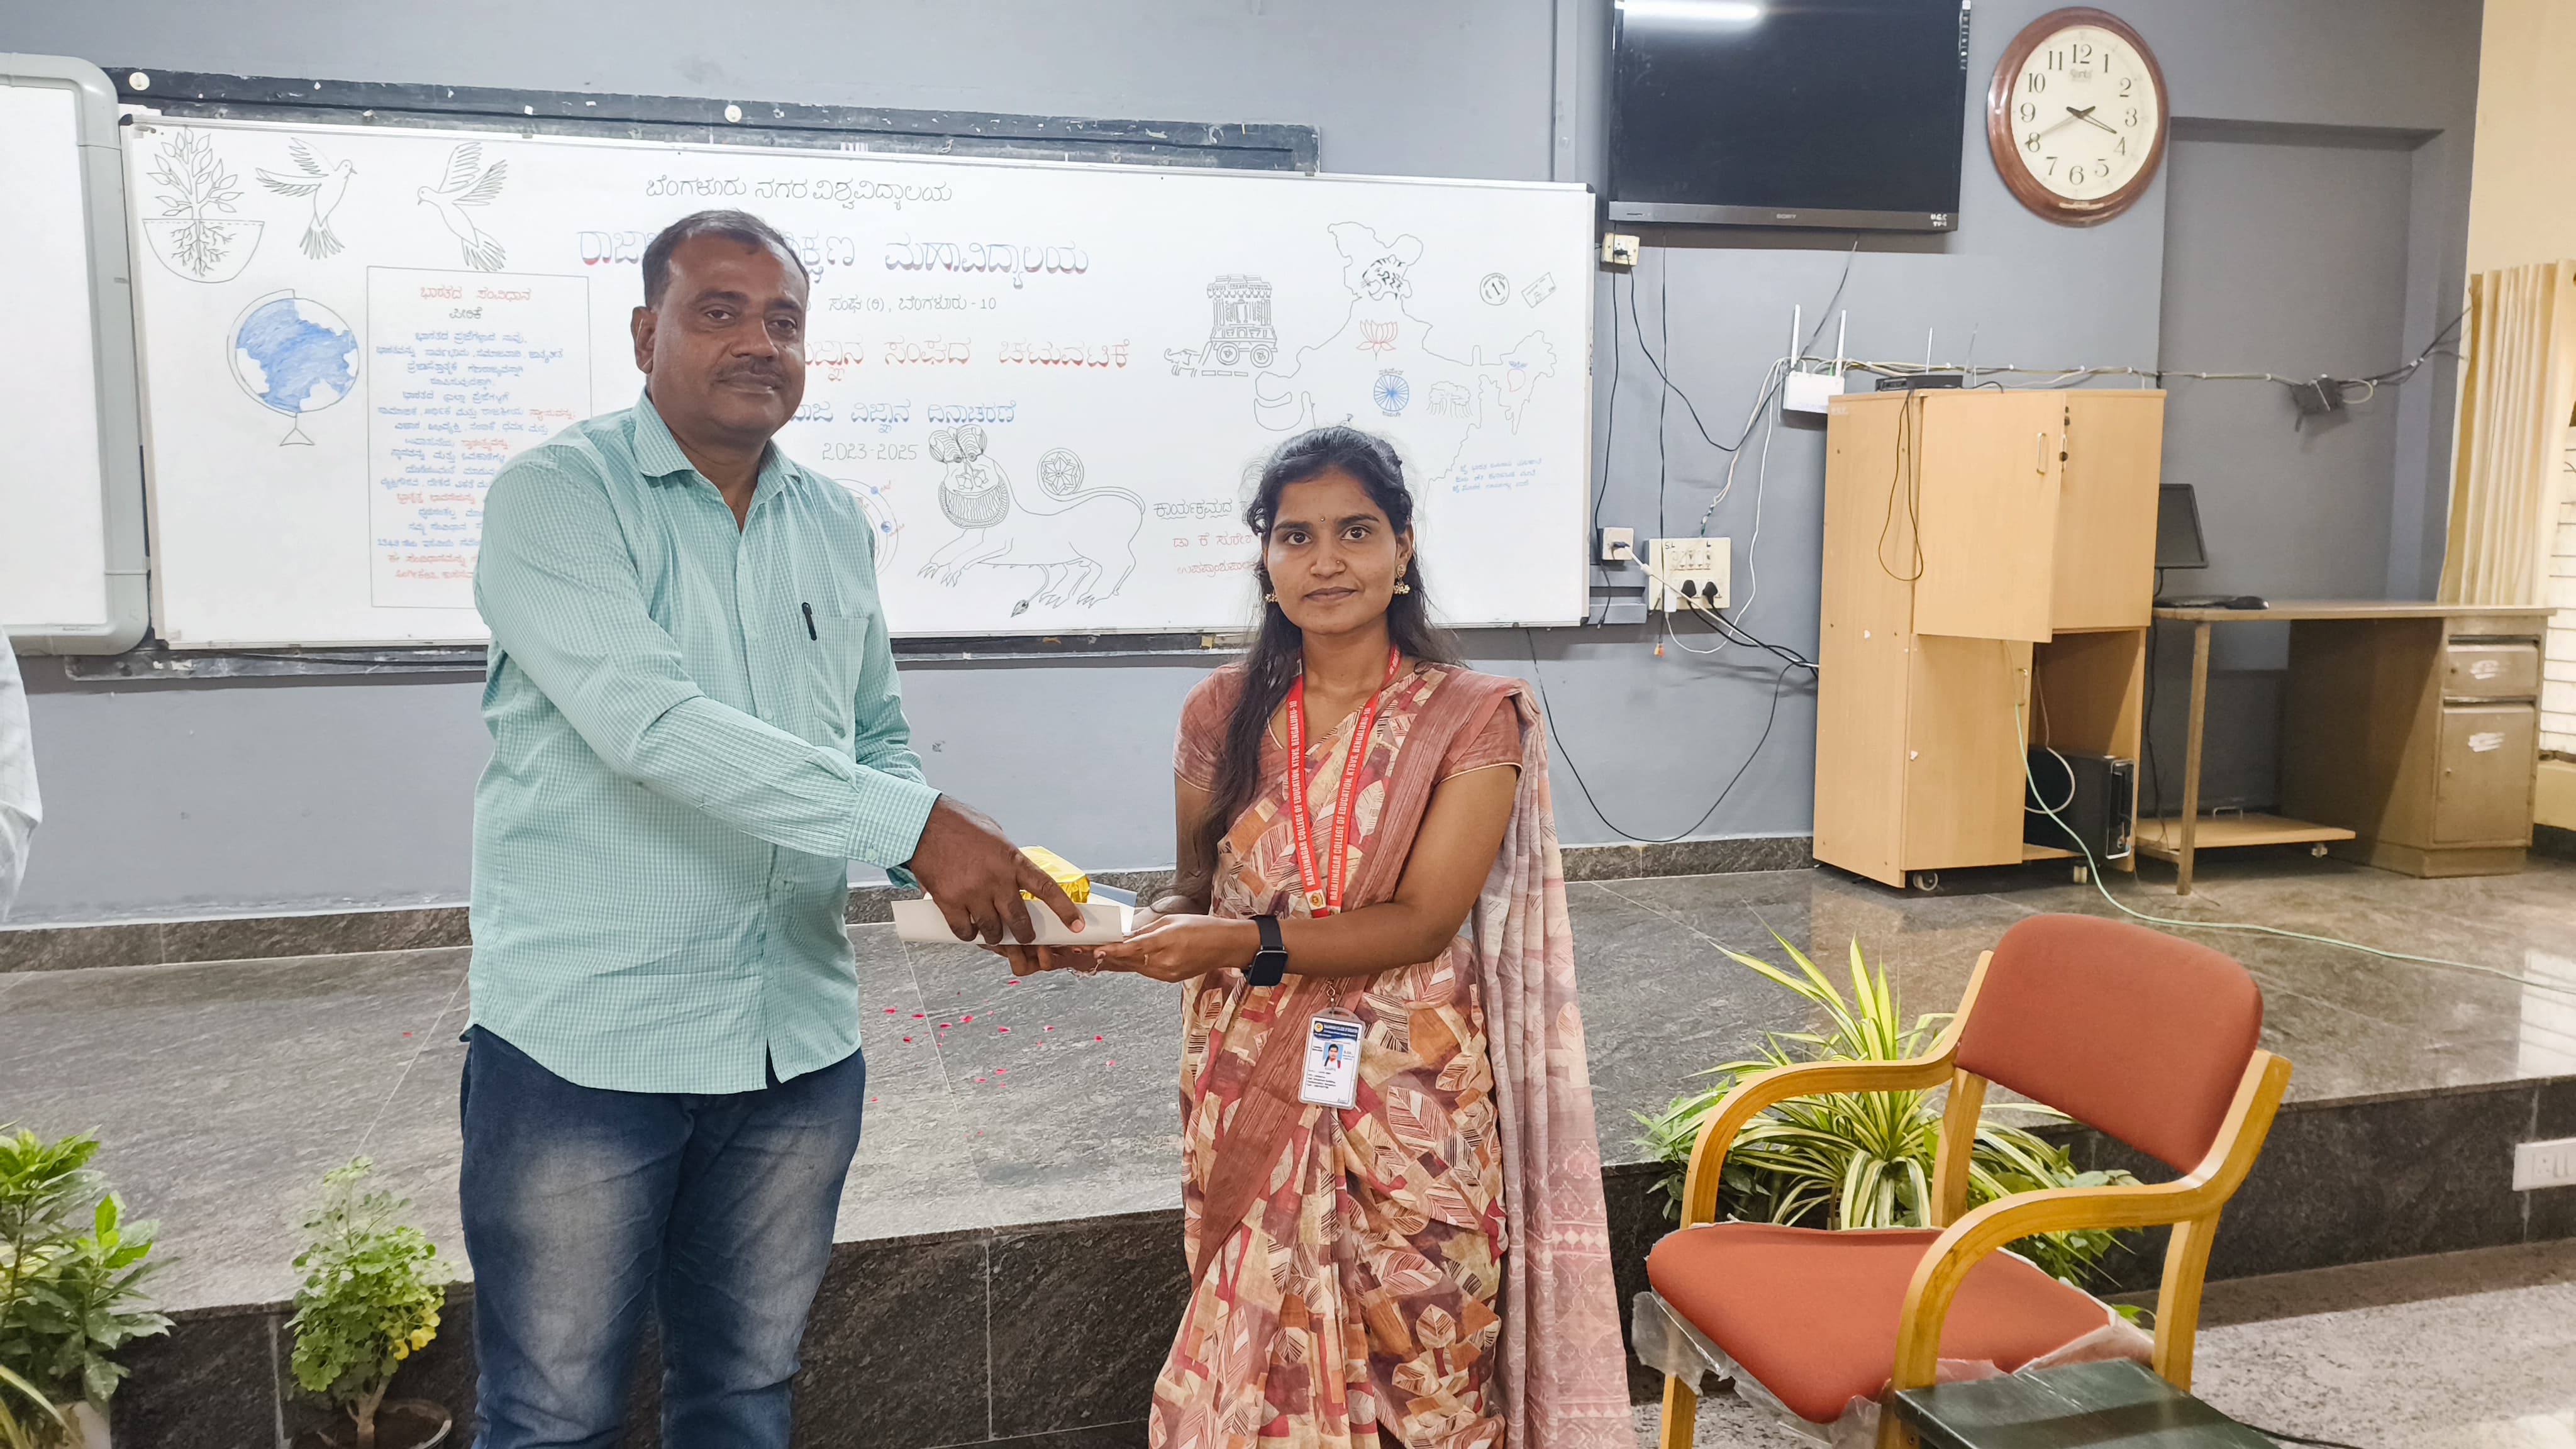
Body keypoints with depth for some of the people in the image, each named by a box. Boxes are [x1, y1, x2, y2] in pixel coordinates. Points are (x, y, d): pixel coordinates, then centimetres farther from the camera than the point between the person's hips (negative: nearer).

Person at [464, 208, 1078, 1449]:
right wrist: (918, 824, -28)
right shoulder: (557, 496, -9)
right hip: (586, 1044, -5)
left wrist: (958, 866, -4)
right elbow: (647, 721, -24)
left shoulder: (835, 524, 10)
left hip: (799, 1044, 5)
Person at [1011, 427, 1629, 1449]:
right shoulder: (1226, 712, 4)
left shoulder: (1475, 716, -5)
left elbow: (1424, 920, -13)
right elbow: (1195, 896, 9)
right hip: (1250, 1096, 2)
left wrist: (1243, 945, -25)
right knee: (1257, 1366, 7)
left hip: (1409, 1103, -2)